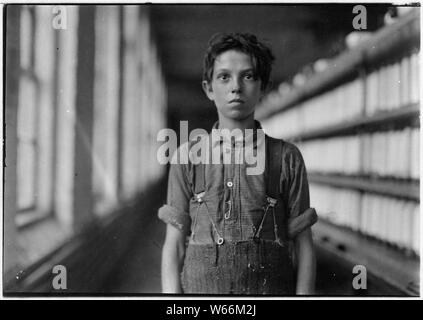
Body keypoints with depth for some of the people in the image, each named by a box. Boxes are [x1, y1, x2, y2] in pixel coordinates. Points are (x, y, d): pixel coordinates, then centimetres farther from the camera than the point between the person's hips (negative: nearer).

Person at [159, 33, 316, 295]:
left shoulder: (287, 158, 4)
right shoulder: (188, 158, 5)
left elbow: (303, 244, 4)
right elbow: (175, 244, 5)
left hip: (271, 289, 0)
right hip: (200, 288, 1)